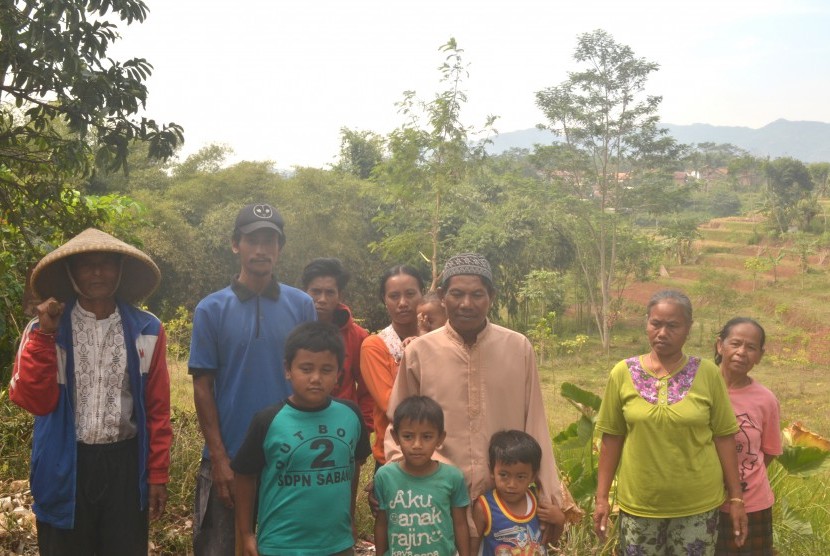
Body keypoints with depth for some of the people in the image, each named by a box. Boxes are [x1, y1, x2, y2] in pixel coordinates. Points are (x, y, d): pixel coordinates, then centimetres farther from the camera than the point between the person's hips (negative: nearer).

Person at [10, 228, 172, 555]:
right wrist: (44, 334, -16)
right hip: (65, 466, -1)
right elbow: (35, 401, -11)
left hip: (125, 463, 1)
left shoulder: (146, 331, 1)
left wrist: (158, 474, 1)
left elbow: (157, 410, 3)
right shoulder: (45, 329, -1)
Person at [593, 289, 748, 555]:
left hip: (698, 504, 0)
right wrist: (602, 497, 0)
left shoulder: (707, 373, -4)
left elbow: (724, 437, 0)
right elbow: (611, 438, 1)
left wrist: (736, 497, 0)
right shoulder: (623, 373, -3)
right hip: (638, 503, 1)